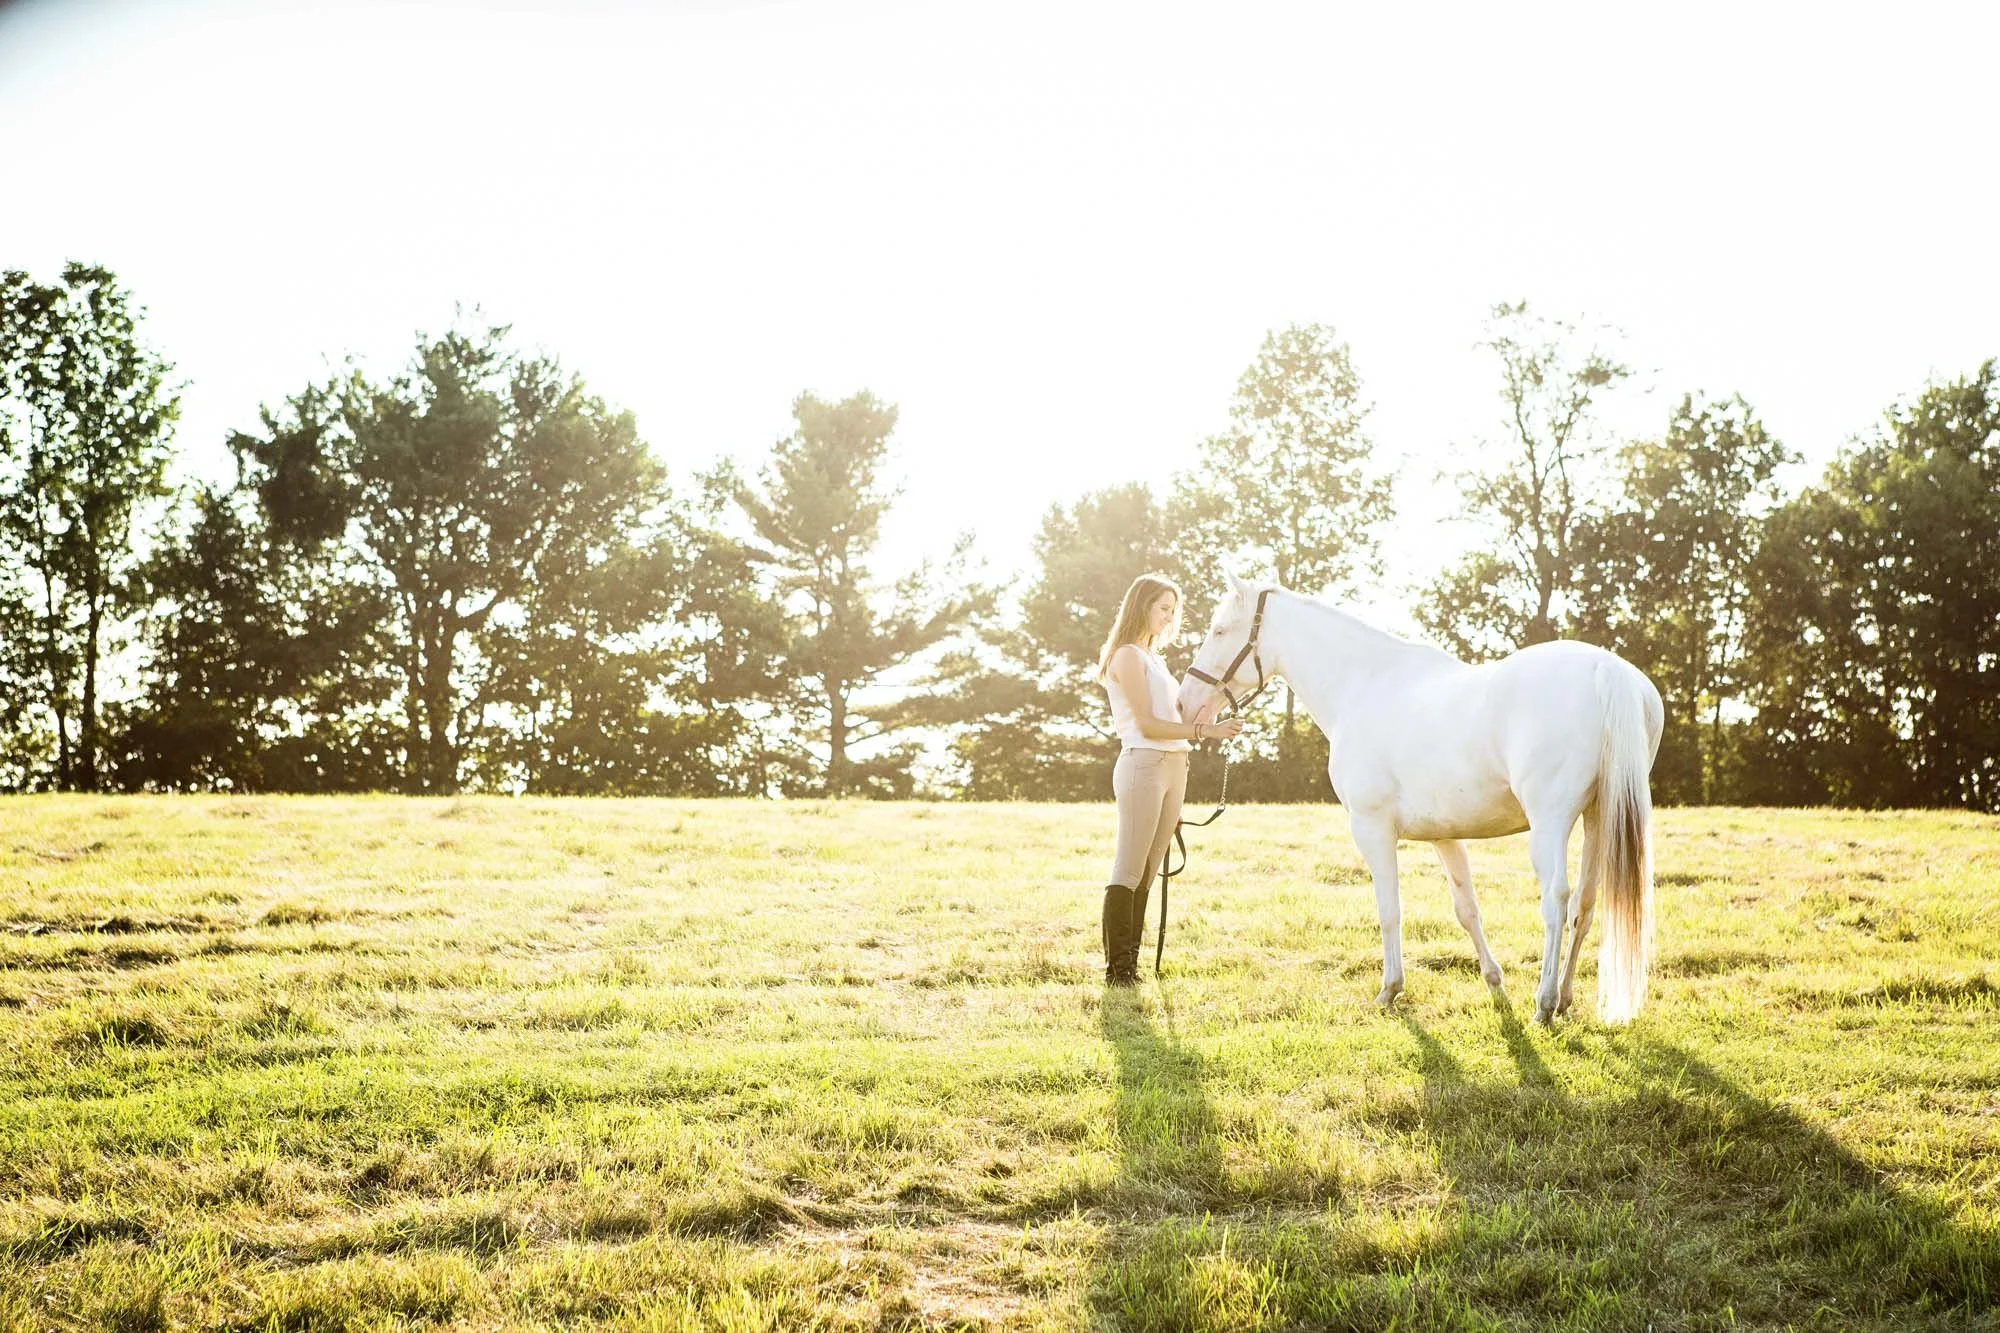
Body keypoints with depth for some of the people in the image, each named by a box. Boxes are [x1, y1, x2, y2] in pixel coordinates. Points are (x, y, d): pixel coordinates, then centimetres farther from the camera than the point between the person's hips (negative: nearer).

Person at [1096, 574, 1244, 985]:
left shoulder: (1153, 658, 21)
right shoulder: (1129, 656, -7)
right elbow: (1147, 725, -15)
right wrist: (1206, 731, -18)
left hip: (1174, 767, 9)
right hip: (1143, 765, -9)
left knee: (1146, 874, 8)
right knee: (1128, 872, -8)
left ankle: (1130, 964, 11)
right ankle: (1116, 969, -8)